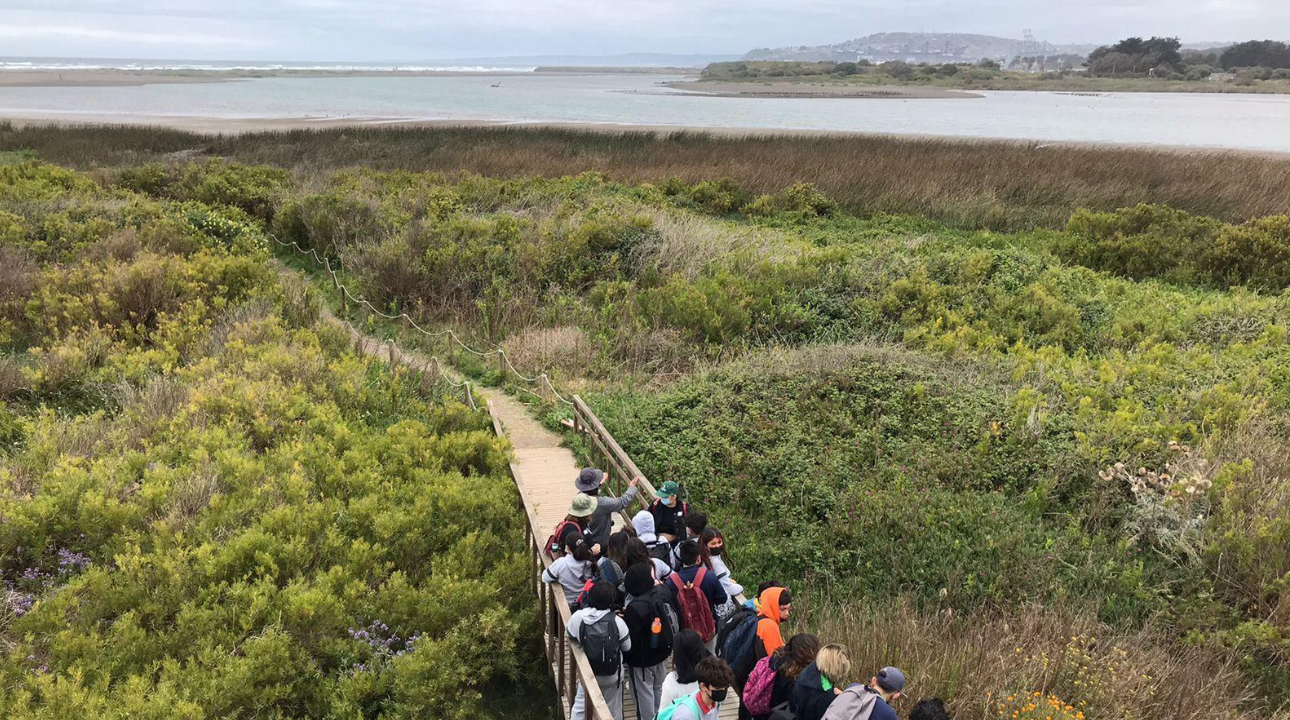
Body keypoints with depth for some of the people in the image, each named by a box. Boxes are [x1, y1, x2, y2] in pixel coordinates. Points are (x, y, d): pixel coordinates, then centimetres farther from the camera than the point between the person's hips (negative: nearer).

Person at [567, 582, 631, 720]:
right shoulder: (617, 621, -25)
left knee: (580, 706, 20)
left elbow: (571, 637, -3)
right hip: (612, 674, -1)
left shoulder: (577, 617, -22)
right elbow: (627, 647, -12)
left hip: (587, 672, 1)